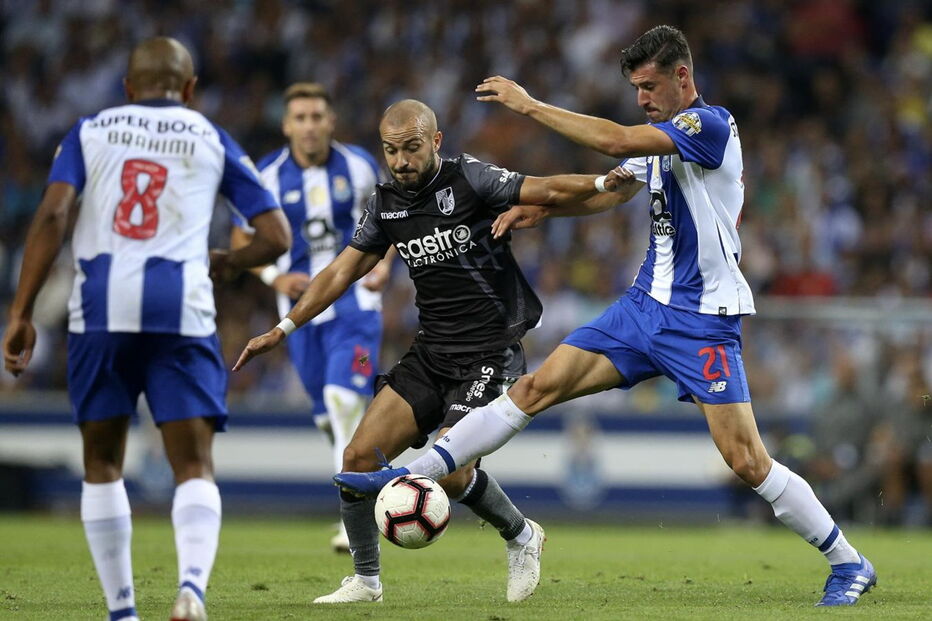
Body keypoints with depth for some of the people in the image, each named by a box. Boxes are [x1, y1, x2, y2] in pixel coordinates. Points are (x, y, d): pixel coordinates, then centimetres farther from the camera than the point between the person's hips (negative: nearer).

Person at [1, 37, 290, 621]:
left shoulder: (90, 131, 16)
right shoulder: (212, 140, 16)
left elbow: (53, 215, 0)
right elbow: (276, 237, 12)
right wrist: (226, 263, 32)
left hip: (102, 307, 1)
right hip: (182, 308, -1)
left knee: (103, 464, 14)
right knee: (195, 468, 1)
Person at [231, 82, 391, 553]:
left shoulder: (359, 167, -3)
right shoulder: (268, 176, -5)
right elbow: (242, 239, 5)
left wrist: (384, 262, -3)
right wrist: (274, 277, -11)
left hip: (355, 303, -2)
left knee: (343, 399, -19)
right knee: (329, 414, 8)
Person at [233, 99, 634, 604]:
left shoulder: (469, 180, -10)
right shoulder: (385, 203, 7)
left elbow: (549, 190, -20)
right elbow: (343, 270, 16)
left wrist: (605, 183, -38)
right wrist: (283, 329, 13)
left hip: (489, 357, -6)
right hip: (429, 355, 6)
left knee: (449, 471, -19)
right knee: (359, 456, -6)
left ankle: (520, 536, 11)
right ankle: (365, 581, 10)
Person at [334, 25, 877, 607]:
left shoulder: (709, 124, -15)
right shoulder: (661, 137, 12)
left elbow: (614, 142, -26)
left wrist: (530, 105, -18)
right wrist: (539, 207, 9)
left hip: (703, 319, -8)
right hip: (646, 303, 8)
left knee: (747, 462, -11)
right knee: (538, 386, -2)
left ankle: (850, 564, 3)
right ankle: (413, 475, -2)